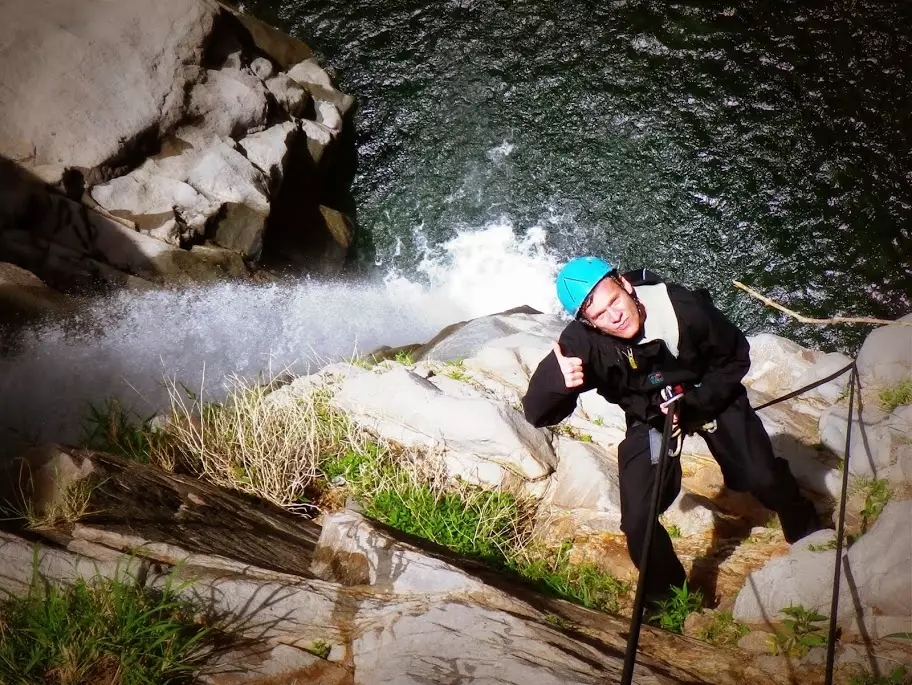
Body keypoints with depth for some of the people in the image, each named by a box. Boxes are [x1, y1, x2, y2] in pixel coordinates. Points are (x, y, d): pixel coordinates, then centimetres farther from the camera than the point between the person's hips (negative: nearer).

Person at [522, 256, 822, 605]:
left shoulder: (684, 307, -33)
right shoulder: (582, 342, -31)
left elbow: (736, 358, -14)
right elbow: (537, 413, -33)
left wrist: (694, 404, -24)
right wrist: (557, 380, -53)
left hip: (711, 397, 0)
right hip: (649, 418, 1)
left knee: (764, 479, 1)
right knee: (637, 519, -9)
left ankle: (810, 538, 36)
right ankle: (666, 595, 21)